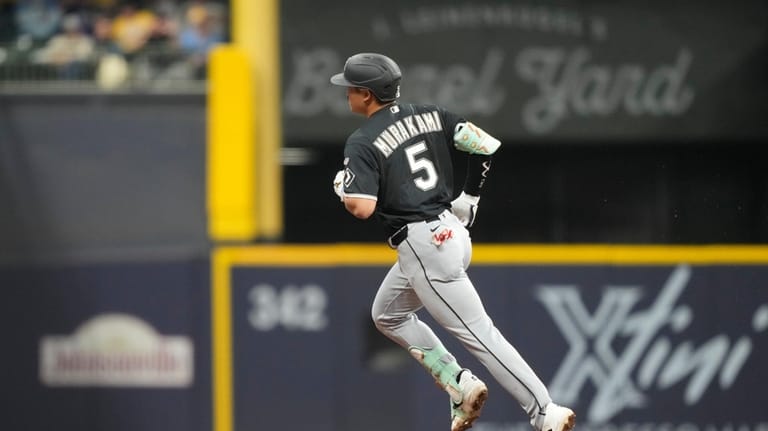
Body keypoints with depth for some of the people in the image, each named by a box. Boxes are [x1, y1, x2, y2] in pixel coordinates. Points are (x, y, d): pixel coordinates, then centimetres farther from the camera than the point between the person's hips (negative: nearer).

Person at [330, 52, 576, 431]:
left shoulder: (362, 143, -11)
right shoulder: (430, 116, 9)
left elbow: (362, 207, -21)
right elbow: (487, 146, 7)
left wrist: (342, 186, 1)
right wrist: (469, 197, 18)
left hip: (422, 246, -9)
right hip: (451, 230, 9)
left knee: (478, 333, -7)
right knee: (387, 315, 24)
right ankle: (460, 385, 15)